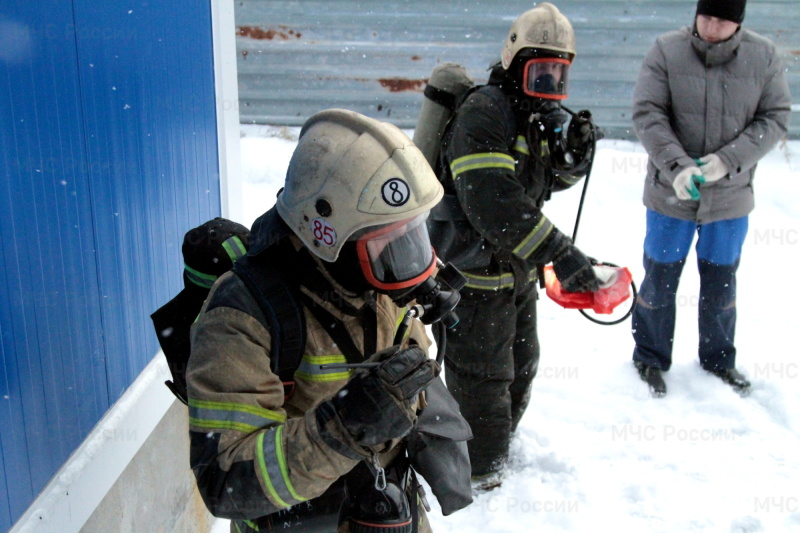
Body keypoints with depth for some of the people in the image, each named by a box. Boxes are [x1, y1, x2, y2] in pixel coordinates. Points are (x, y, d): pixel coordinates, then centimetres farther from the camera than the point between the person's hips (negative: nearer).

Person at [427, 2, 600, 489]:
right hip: (475, 269, -10)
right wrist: (561, 255, -38)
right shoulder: (483, 113, -23)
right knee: (483, 376, 3)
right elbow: (494, 202, -35)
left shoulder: (541, 113, 7)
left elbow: (554, 180, 17)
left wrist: (576, 151, -5)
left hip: (517, 266, 10)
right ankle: (484, 480, 22)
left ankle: (498, 446, 47)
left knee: (521, 362, 24)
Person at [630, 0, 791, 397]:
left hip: (730, 195, 2)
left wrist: (727, 161, -18)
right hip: (671, 193, -2)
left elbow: (775, 118, -4)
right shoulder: (666, 51, -10)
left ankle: (718, 358, 38)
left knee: (721, 281, 16)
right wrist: (677, 165, -26)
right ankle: (650, 358, 30)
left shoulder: (763, 56, -4)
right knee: (661, 278, 10)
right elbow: (647, 113, -14)